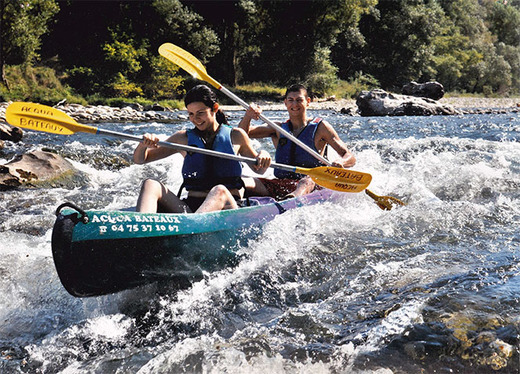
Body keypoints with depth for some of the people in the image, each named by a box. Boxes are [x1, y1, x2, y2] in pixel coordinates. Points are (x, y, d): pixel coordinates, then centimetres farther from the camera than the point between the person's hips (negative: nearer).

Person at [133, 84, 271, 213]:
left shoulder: (235, 135, 12)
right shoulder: (183, 138, 14)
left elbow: (259, 170, 24)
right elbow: (139, 160, 15)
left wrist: (263, 156, 0)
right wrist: (144, 144, -8)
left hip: (228, 207, -2)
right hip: (190, 208, 2)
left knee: (220, 191, -37)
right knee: (150, 185, -23)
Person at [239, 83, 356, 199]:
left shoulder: (320, 127, 7)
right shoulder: (279, 128, 18)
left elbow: (350, 157, 1)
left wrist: (340, 163, -23)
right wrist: (248, 116, -10)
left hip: (311, 186, -4)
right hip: (280, 185, 4)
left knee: (307, 181, -40)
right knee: (245, 181, -24)